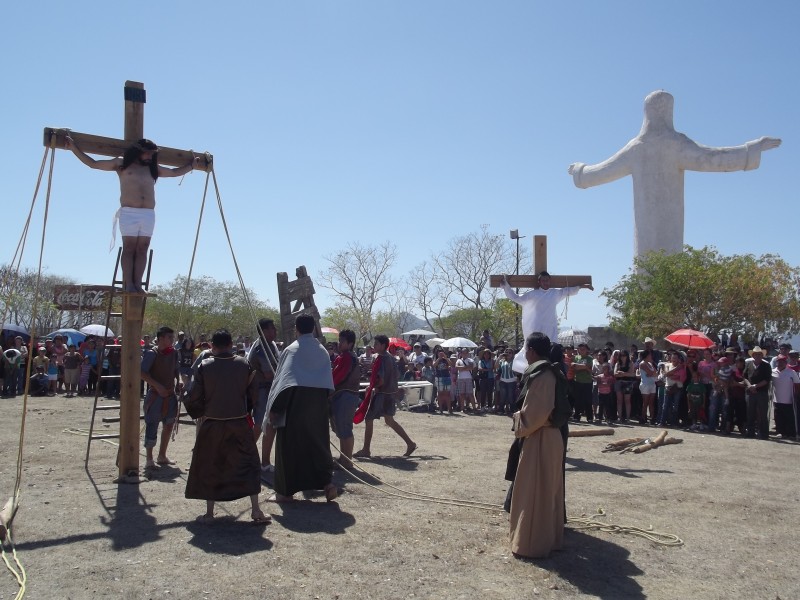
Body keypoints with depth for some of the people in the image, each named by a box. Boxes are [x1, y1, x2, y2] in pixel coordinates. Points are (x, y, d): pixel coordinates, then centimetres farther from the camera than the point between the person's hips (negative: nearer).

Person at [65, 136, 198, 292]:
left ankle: (137, 284, -7)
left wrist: (191, 164, 38)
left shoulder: (153, 169, 20)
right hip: (129, 213, -3)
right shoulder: (122, 164, 10)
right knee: (129, 248, -7)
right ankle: (128, 284, -10)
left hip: (149, 214, 3)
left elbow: (175, 172, 35)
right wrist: (74, 148, 11)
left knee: (142, 250, -3)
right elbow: (93, 163, 14)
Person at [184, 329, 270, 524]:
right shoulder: (244, 365, -4)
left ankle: (209, 512, 18)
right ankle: (255, 510, 6)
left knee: (209, 468, 13)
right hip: (239, 424, 1)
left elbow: (194, 398, -5)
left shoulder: (205, 366, -8)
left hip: (212, 425, -1)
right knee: (247, 464, 9)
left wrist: (199, 413, 13)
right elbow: (253, 393, 2)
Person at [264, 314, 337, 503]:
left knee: (289, 445, 5)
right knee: (318, 441, 14)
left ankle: (285, 491, 11)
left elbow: (282, 380, -11)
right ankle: (326, 482, 4)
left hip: (295, 404, -4)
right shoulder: (322, 351, 7)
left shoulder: (291, 350, -8)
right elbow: (328, 382, 8)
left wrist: (274, 408, -7)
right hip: (318, 403, 4)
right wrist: (322, 401, 16)